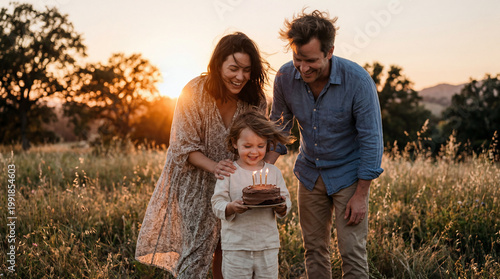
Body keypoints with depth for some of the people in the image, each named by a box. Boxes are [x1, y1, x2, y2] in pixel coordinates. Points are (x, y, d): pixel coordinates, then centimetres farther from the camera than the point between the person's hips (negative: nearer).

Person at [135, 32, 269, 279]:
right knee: (196, 249, -7)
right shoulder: (195, 92, -22)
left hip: (233, 184, 4)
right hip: (195, 180, -4)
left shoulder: (254, 100, -11)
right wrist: (215, 167, -32)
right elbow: (185, 147, -16)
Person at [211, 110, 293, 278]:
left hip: (268, 246, 2)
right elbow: (217, 204, -5)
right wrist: (231, 207, -26)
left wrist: (281, 207, -18)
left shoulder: (273, 172, 4)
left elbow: (286, 200, 5)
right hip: (236, 247, -2)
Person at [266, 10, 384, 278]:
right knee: (314, 247, 11)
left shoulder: (358, 81, -24)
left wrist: (361, 196, -15)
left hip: (348, 174, -3)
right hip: (309, 172, 4)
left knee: (352, 252, -3)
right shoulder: (285, 78, -14)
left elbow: (371, 140, -17)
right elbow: (278, 126, 2)